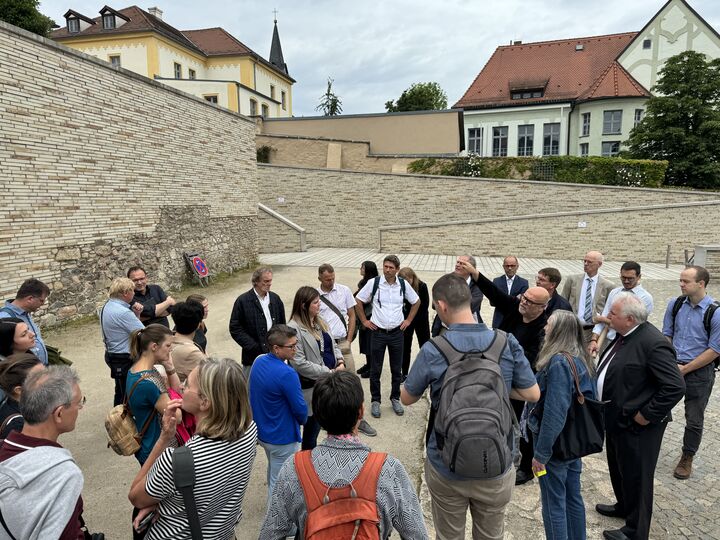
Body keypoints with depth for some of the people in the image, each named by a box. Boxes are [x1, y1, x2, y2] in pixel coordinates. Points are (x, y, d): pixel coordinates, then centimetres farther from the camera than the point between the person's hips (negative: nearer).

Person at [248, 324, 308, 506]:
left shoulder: (258, 361, -5)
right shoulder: (287, 374, -31)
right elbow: (300, 408, -22)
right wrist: (302, 420, 2)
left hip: (261, 430, 9)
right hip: (282, 438, -9)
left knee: (273, 471, 31)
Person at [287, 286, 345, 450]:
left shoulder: (319, 321, 7)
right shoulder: (294, 328, -19)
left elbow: (332, 344, 16)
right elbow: (299, 363, -23)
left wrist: (340, 362, -4)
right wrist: (328, 373, -18)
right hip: (312, 386, -8)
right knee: (313, 424, 9)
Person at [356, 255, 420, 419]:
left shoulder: (403, 284, -2)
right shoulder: (373, 283, -9)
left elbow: (416, 301, 13)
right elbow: (359, 300, 2)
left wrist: (408, 320, 8)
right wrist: (364, 321, 0)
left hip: (397, 333, 2)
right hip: (378, 333, -2)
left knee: (397, 370, 12)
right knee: (375, 370, 7)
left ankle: (395, 399, 30)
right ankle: (375, 401, 23)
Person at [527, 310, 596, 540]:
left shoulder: (558, 363, -25)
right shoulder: (581, 359, 2)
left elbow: (554, 413, -26)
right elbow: (590, 399, 11)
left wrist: (540, 453, -18)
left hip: (555, 444, -8)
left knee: (554, 504, 8)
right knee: (573, 498, 21)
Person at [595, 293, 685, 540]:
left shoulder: (653, 343, -26)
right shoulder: (625, 334, 1)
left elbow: (675, 387, -26)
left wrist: (646, 415, -21)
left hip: (635, 425, -8)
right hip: (616, 418, 9)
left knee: (636, 477, 10)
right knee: (618, 469, 26)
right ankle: (624, 506, 49)